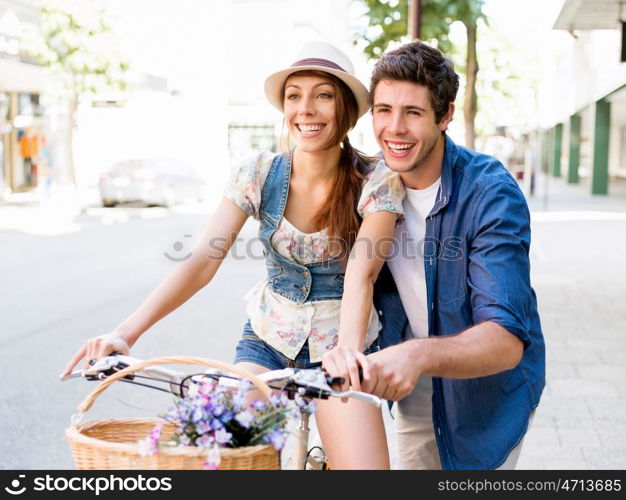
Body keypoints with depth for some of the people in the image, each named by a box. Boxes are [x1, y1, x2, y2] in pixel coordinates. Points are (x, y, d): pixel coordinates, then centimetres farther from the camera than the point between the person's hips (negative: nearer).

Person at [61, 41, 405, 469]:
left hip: (341, 348, -2)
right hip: (267, 341, 2)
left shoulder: (377, 184, -15)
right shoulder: (259, 174, -9)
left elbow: (360, 276, -28)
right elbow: (203, 260, -18)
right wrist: (127, 331, -30)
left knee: (364, 467, -15)